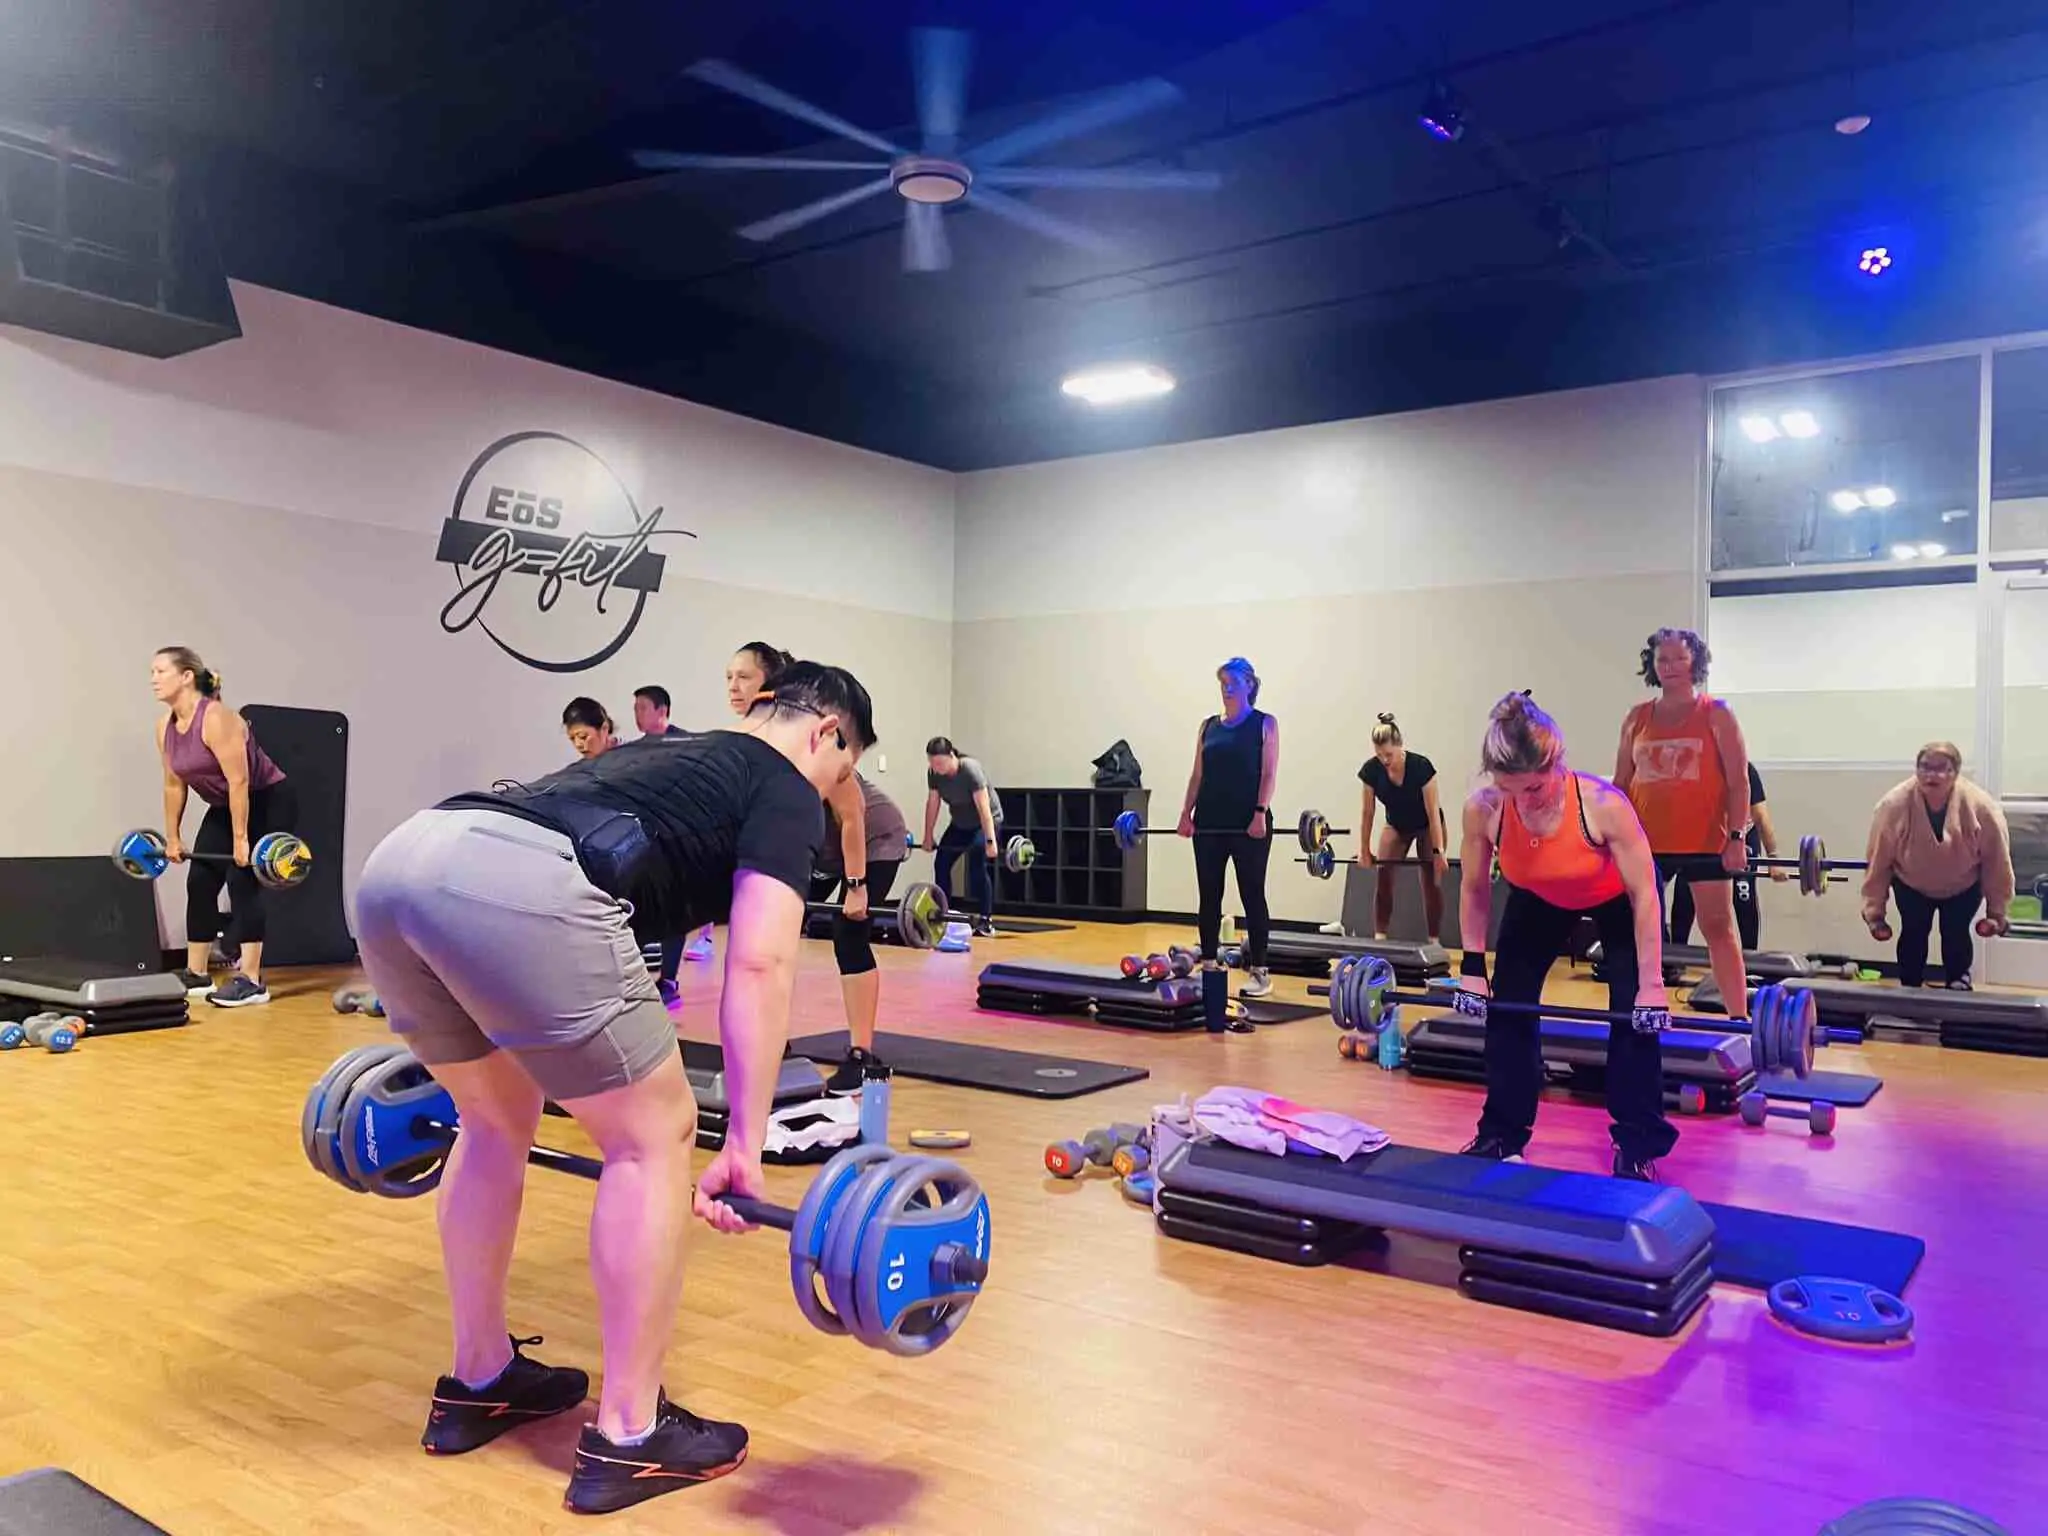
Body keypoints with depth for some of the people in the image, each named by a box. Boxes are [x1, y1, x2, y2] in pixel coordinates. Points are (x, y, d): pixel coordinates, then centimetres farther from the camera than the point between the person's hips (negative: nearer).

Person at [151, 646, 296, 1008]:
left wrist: (240, 839, -28)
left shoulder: (216, 719, -26)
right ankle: (196, 975, 13)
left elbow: (239, 780, -28)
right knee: (199, 882, 4)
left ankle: (251, 981, -16)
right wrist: (172, 837, 9)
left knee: (242, 879, -16)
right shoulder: (165, 727, -1)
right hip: (225, 807, 9)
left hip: (270, 801, -9)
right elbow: (174, 784, 8)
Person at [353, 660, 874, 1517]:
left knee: (496, 1122, 28)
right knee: (652, 1139, 8)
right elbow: (757, 963, 2)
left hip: (400, 865, 9)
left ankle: (478, 1384, 39)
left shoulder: (664, 757, 39)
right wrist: (746, 1144, 4)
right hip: (516, 886, -9)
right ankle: (629, 1440, 18)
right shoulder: (786, 792, 17)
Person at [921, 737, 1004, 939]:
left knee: (978, 867, -19)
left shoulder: (971, 770, -31)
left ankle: (986, 922, -15)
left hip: (987, 820, -6)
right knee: (941, 863, -2)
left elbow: (984, 808, -33)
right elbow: (932, 804, -5)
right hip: (960, 823, 6)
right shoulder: (933, 773, -15)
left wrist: (990, 841, -36)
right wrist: (928, 836, -1)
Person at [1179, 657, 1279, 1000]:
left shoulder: (1265, 724, 1)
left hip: (1248, 823, -4)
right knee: (1208, 896, 7)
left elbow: (1269, 773, -7)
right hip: (1210, 822, 5)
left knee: (1252, 896, 0)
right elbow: (1197, 773, 11)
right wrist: (1186, 812, 1)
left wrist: (1261, 813, -18)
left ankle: (1259, 972, 5)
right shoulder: (1208, 726, 13)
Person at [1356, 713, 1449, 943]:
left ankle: (1434, 941, -1)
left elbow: (1433, 812, -28)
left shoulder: (1421, 766, -33)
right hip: (1396, 825, 3)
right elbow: (1367, 812, -14)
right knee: (1383, 877, -10)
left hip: (1427, 826, -3)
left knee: (1432, 881, -6)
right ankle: (1379, 937, -6)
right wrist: (1364, 850, -10)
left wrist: (1439, 851, -27)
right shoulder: (1370, 770, -25)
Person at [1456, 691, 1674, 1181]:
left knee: (1634, 1012, -9)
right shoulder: (1482, 810, -33)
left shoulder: (1603, 805, -41)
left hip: (1618, 898, -3)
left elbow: (1644, 895, -30)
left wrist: (1650, 984, -27)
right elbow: (1474, 889, -13)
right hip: (1539, 898, 3)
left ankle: (1636, 1147, 5)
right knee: (1506, 1004, 0)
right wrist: (1473, 967, -11)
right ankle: (1501, 1136, 14)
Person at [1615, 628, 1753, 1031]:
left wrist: (1737, 837, -12)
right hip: (1646, 842, 3)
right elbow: (1621, 783, 11)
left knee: (1718, 927, 2)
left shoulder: (1716, 715, 1)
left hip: (1704, 842, -3)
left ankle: (1739, 1017, 5)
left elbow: (1738, 781, -3)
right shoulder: (1637, 718, 10)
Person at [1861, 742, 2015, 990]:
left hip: (1963, 885, 0)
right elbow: (1878, 861, -21)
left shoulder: (1981, 807, -31)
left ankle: (1958, 992, 15)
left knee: (1955, 934, -4)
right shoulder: (1894, 805, -32)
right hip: (1912, 884, 0)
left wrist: (1996, 911, -7)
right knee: (1913, 933, -3)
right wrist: (1874, 911, -13)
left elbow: (1997, 861, -15)